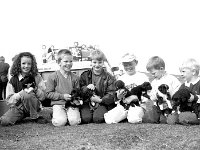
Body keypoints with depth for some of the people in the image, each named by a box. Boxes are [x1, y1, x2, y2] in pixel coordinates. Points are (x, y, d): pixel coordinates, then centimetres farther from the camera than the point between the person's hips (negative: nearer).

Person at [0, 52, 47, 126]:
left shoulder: (36, 77, -2)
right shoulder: (13, 80, -1)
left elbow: (43, 96, -3)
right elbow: (9, 100, -8)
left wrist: (35, 88, -23)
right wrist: (23, 91, -20)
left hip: (34, 106, 0)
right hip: (18, 107, 0)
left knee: (27, 95, -32)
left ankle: (36, 117, -11)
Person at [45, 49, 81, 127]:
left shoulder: (75, 77, 8)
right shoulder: (52, 77, -2)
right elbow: (48, 93, -3)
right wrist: (62, 96, -13)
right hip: (58, 103, -2)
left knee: (74, 121, -23)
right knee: (60, 122, -25)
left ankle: (68, 115, 9)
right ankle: (55, 115, 9)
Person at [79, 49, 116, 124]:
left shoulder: (108, 77, 4)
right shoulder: (85, 75, 8)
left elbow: (111, 94, -1)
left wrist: (100, 100, -14)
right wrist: (87, 88, -16)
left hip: (102, 103, -1)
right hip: (87, 103, 1)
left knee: (98, 118, -26)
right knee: (86, 118, -24)